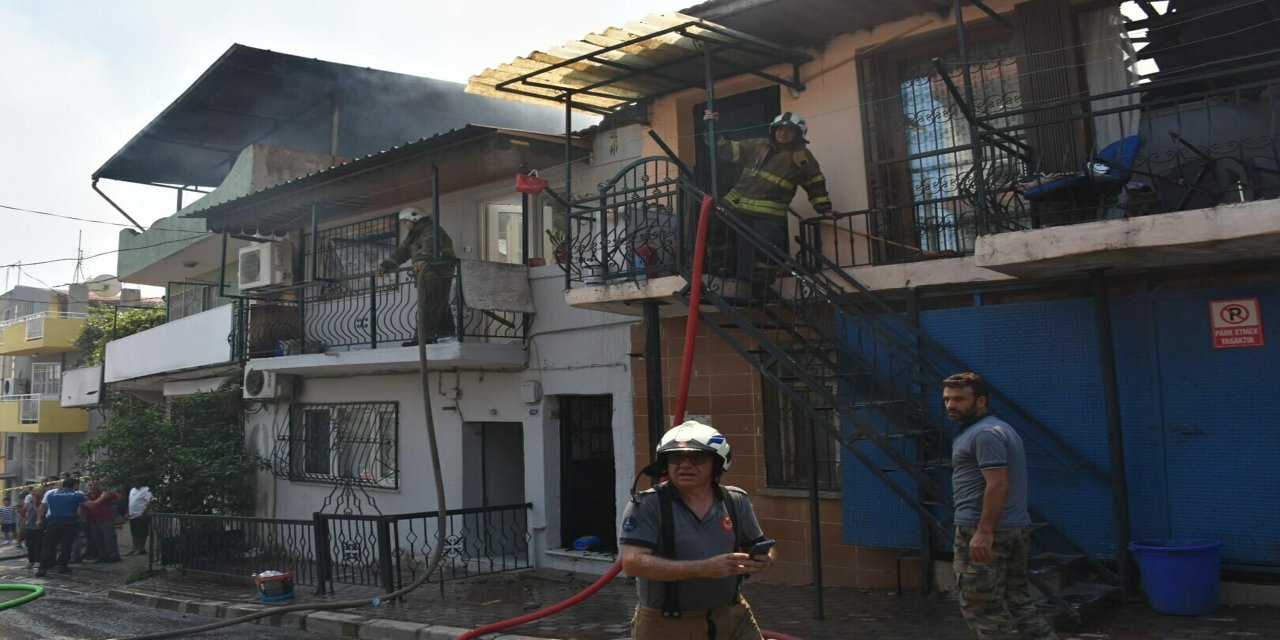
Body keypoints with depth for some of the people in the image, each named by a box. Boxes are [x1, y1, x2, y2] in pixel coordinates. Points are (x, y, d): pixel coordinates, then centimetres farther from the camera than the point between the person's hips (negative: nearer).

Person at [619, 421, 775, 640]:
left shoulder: (736, 501, 3)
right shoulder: (647, 505, -12)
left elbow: (762, 548, 14)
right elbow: (632, 562, -22)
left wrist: (765, 560, -13)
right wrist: (704, 568, -28)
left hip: (731, 619, 4)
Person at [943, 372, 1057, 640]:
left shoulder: (984, 433, -16)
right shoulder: (998, 428, 18)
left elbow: (998, 485, -23)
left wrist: (984, 532, -25)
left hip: (985, 530, -11)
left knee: (981, 605, -2)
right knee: (1017, 597, 15)